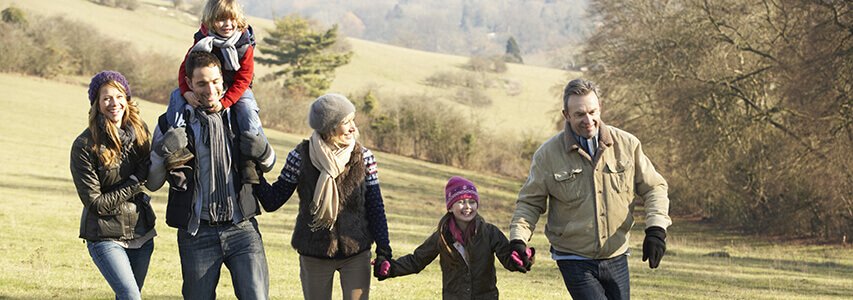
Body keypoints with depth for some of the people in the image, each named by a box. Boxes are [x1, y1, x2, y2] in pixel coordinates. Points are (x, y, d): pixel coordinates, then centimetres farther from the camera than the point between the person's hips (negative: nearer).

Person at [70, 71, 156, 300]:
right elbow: (95, 203, -14)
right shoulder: (84, 146, -15)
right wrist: (135, 183, -15)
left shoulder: (139, 131, 0)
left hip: (140, 232, 6)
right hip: (106, 237, -6)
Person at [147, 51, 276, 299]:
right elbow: (152, 184, 5)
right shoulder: (172, 124, 2)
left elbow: (268, 166, 18)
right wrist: (162, 155, -15)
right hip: (197, 233, 0)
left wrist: (262, 153, -6)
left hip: (241, 228, 0)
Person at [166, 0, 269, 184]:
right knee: (177, 100, -20)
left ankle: (249, 161, -21)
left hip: (235, 91, -2)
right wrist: (187, 92, -29)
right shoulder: (202, 42, -9)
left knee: (248, 113, -29)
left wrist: (224, 102, -29)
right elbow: (185, 68, -8)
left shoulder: (244, 46, -13)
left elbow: (242, 79, -15)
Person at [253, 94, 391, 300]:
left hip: (356, 254, 0)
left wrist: (383, 252, -4)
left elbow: (375, 208, 0)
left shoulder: (363, 157, -5)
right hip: (314, 256, 0)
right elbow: (272, 201, -5)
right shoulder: (301, 157, -9)